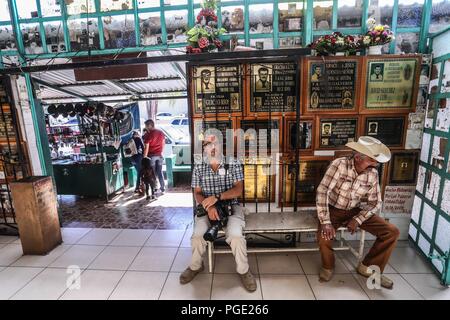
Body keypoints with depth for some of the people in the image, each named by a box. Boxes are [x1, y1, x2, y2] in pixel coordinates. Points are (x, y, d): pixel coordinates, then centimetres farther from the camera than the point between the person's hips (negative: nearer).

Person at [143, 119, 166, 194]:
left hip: (151, 155, -5)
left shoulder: (148, 134, -11)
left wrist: (144, 157, -9)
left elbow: (146, 147, -13)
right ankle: (162, 189, 15)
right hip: (159, 155, 5)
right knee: (160, 172, 11)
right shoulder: (161, 133, 6)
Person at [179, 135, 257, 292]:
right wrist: (209, 206, -18)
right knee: (197, 235, -22)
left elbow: (238, 190, -8)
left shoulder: (233, 164, -2)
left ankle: (243, 270, 2)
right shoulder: (198, 168, 4)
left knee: (236, 235, -26)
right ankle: (195, 266, 11)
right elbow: (197, 194, 2)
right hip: (207, 208, 2)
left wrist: (216, 197, -22)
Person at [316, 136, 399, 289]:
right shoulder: (339, 165, -23)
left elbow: (375, 203, 0)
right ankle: (328, 266, 5)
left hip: (355, 211, 5)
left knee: (392, 232, -7)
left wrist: (357, 220, -17)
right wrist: (325, 222, -33)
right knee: (324, 237, -30)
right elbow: (322, 192, -27)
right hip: (333, 210, -4)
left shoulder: (373, 173, -7)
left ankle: (368, 267, 13)